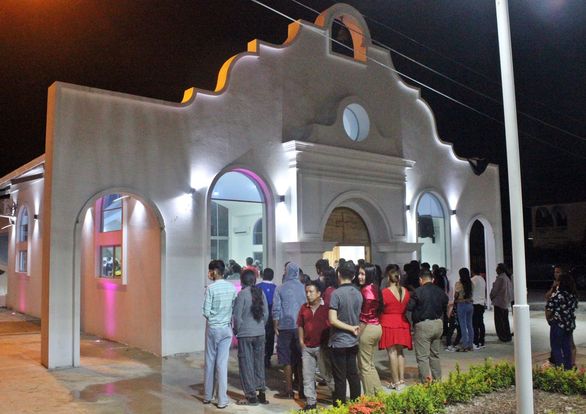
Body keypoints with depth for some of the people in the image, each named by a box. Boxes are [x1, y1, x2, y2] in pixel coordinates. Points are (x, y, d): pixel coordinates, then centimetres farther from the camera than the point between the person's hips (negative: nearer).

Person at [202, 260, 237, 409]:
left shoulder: (211, 288, -13)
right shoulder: (232, 287, -1)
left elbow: (206, 312, -12)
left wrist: (212, 317, 8)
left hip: (213, 328, -3)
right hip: (226, 328, 3)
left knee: (210, 362, 11)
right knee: (222, 363, 4)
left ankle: (207, 396, 23)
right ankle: (222, 400, 4)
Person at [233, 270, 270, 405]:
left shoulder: (241, 294, -13)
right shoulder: (261, 293, 2)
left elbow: (237, 316, -12)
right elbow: (266, 313, 7)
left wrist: (237, 330, 3)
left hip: (245, 334, -5)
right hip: (260, 334, 5)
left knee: (246, 364, 4)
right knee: (259, 363, 14)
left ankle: (251, 396, 8)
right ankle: (261, 393, 20)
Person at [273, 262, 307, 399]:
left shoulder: (280, 288, -6)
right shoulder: (304, 288, 0)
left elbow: (276, 310, -6)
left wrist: (276, 327, 4)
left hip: (285, 327, -3)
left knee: (286, 360, 4)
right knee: (301, 359, 11)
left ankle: (289, 390, 6)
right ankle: (302, 389, 15)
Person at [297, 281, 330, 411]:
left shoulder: (325, 308, -9)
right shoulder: (304, 308, 6)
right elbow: (300, 326, 13)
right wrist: (301, 341, 6)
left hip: (322, 347, -5)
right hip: (307, 347, 5)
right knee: (307, 376, 8)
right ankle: (310, 402, 18)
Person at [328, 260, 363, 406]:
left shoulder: (336, 293, -18)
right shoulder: (358, 293, 1)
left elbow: (333, 320, -21)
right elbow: (357, 316, 11)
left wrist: (351, 328, -13)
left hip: (339, 342, -6)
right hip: (353, 341, 6)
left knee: (340, 378, 2)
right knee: (353, 374, 16)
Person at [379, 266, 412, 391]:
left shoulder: (385, 292, -13)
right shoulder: (405, 291, 2)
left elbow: (380, 309, -7)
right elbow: (408, 308, 9)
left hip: (388, 324, -5)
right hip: (402, 324, 5)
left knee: (392, 353, 1)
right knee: (400, 352, 15)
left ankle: (396, 382, 4)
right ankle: (402, 380, 16)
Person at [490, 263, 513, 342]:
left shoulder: (500, 278, -20)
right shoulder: (507, 278, 9)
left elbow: (495, 289, -15)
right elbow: (510, 289, 15)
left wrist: (492, 297, 3)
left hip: (499, 302, -9)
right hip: (506, 302, 9)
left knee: (499, 320, -1)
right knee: (505, 319, 17)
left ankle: (503, 336, 3)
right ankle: (507, 335, 23)